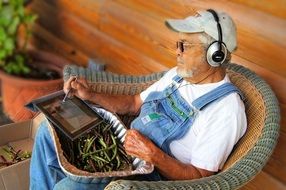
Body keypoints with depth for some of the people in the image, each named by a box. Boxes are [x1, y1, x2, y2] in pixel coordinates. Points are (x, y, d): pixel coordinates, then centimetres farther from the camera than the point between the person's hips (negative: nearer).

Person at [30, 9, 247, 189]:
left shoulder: (227, 109, -20)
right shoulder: (177, 75, 6)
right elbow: (134, 103, 14)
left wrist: (152, 154, -31)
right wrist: (91, 96, 2)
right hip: (125, 144, 9)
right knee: (51, 130, 4)